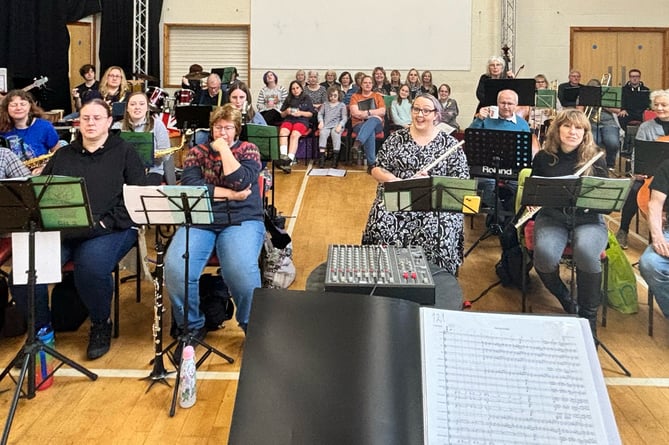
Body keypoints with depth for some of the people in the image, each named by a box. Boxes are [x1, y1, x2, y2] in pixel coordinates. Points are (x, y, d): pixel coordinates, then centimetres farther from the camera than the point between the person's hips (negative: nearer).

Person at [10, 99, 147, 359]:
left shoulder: (124, 152, 11)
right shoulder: (62, 155, 24)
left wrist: (107, 221, -12)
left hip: (109, 230, -3)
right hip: (59, 229, 4)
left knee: (91, 266, -36)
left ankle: (101, 326, -6)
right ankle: (40, 329, 4)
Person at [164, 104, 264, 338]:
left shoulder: (248, 150, 10)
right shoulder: (197, 152, 13)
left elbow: (241, 182, -10)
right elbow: (189, 187, -5)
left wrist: (224, 150, -4)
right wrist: (231, 195, -8)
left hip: (241, 220, -1)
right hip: (199, 221, 2)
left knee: (241, 270, -34)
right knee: (175, 269, -27)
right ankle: (192, 326, -3)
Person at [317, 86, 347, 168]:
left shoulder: (342, 105, 10)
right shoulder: (325, 104, 20)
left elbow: (344, 118, 3)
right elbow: (320, 113, 20)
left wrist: (340, 125, -15)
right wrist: (321, 121, -1)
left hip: (336, 125, -2)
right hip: (326, 125, 2)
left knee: (335, 133, -36)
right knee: (323, 133, -31)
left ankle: (335, 157, -33)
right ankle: (322, 156, -35)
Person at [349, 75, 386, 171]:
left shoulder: (377, 96, 18)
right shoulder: (355, 97, 14)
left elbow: (382, 112, 2)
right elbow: (355, 113, -3)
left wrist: (366, 113, -7)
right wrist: (373, 113, -5)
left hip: (376, 124, 1)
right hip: (359, 124, -1)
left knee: (373, 120, -38)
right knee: (370, 132, -37)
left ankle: (357, 143, -59)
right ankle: (371, 163, -44)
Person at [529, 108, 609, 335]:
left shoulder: (595, 159, 2)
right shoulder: (543, 158, 5)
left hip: (588, 220, -1)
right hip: (552, 217, 1)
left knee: (585, 253, -35)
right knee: (544, 253, -33)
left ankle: (588, 315, -11)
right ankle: (565, 300, 0)